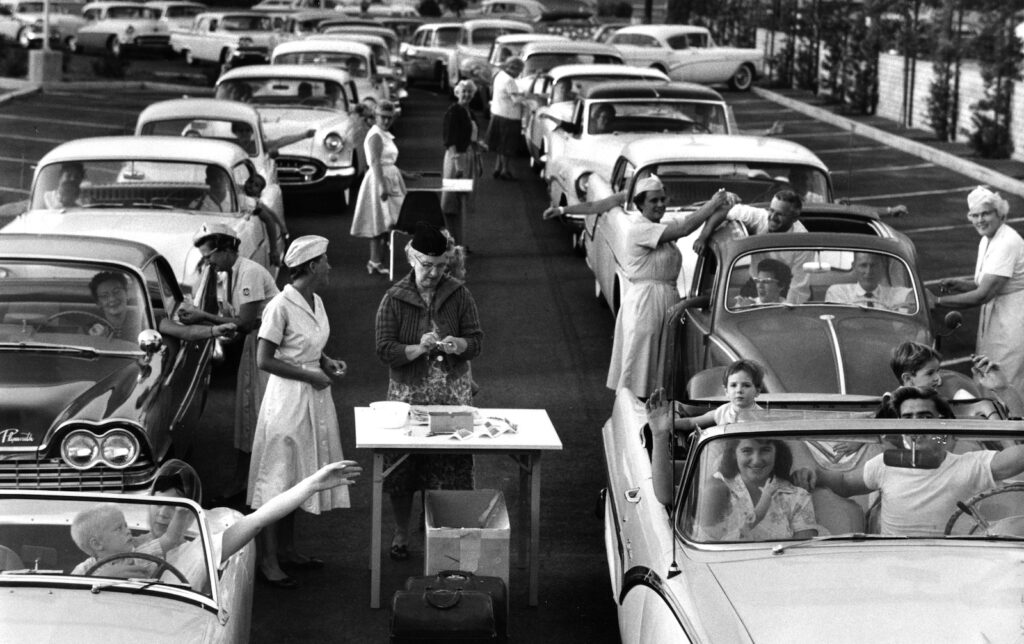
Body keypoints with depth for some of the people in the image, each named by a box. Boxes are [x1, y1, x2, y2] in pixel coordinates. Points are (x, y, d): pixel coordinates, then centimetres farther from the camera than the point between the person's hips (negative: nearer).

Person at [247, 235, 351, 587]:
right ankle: (268, 558, 4)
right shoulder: (281, 307, -19)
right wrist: (310, 375, -17)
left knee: (298, 476, 16)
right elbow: (264, 360, -18)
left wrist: (328, 362, 2)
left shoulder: (316, 302, 7)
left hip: (314, 396, 8)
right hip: (288, 397, -8)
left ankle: (286, 545, 28)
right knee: (277, 478, -2)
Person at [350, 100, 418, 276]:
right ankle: (375, 262, -9)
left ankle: (377, 261, 9)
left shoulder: (385, 135, 18)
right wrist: (383, 186, -32)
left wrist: (405, 175, 25)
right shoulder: (376, 136, -11)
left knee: (385, 225, 7)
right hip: (379, 182, -9)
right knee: (381, 224, -10)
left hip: (390, 181, 9)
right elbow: (375, 162, -23)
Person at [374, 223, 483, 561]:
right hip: (408, 394, -1)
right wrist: (419, 348, -27)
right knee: (402, 467, 6)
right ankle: (401, 534, 24)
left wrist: (458, 344, -23)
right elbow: (385, 350, -11)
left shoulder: (459, 295, -2)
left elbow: (477, 340, -1)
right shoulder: (394, 299, -6)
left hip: (453, 394, 1)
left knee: (453, 468, 2)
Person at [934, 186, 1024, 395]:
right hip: (994, 316, 9)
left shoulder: (1007, 243, -23)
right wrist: (960, 285, 2)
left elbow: (982, 295, -25)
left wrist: (937, 301, -20)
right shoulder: (987, 241, 7)